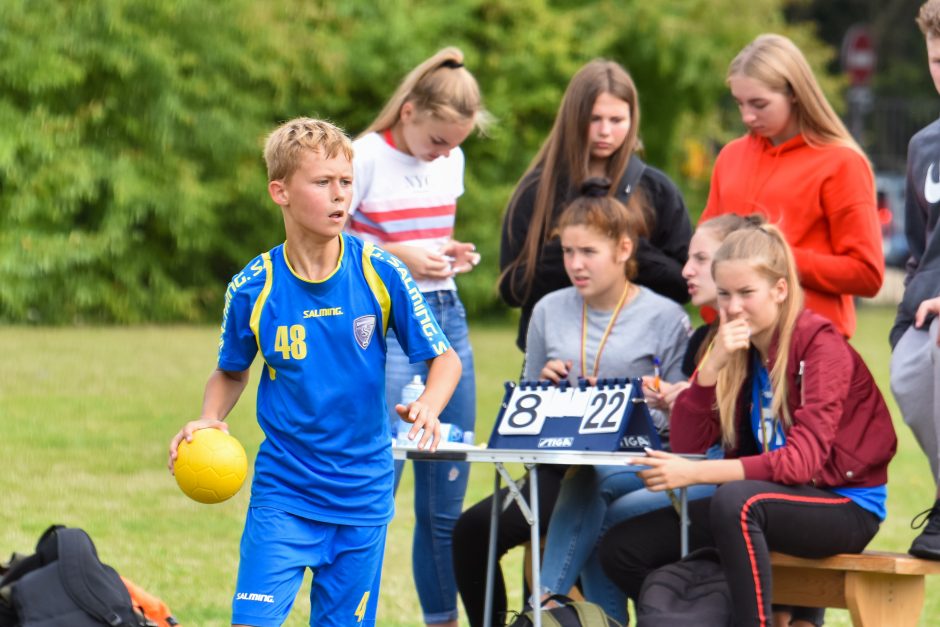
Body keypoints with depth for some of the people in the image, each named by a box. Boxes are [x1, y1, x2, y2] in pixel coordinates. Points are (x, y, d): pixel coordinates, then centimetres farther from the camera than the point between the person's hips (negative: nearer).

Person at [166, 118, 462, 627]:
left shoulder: (381, 274, -8)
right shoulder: (253, 289, -7)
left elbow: (443, 357, -1)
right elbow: (230, 373, 11)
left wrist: (428, 407, -21)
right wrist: (208, 422, -9)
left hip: (363, 496, 1)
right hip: (283, 493, -1)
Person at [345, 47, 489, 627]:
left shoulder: (452, 161, 11)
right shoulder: (365, 159, -9)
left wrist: (452, 254, 5)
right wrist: (396, 256, -17)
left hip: (447, 317, 6)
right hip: (385, 325, -6)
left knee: (447, 495, 9)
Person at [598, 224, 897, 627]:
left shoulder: (820, 345, -15)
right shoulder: (734, 350, 5)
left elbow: (803, 459, -27)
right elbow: (685, 444, -5)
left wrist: (695, 474, -33)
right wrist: (713, 365, -19)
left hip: (842, 504, -7)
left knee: (736, 499, -38)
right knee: (622, 549, -5)